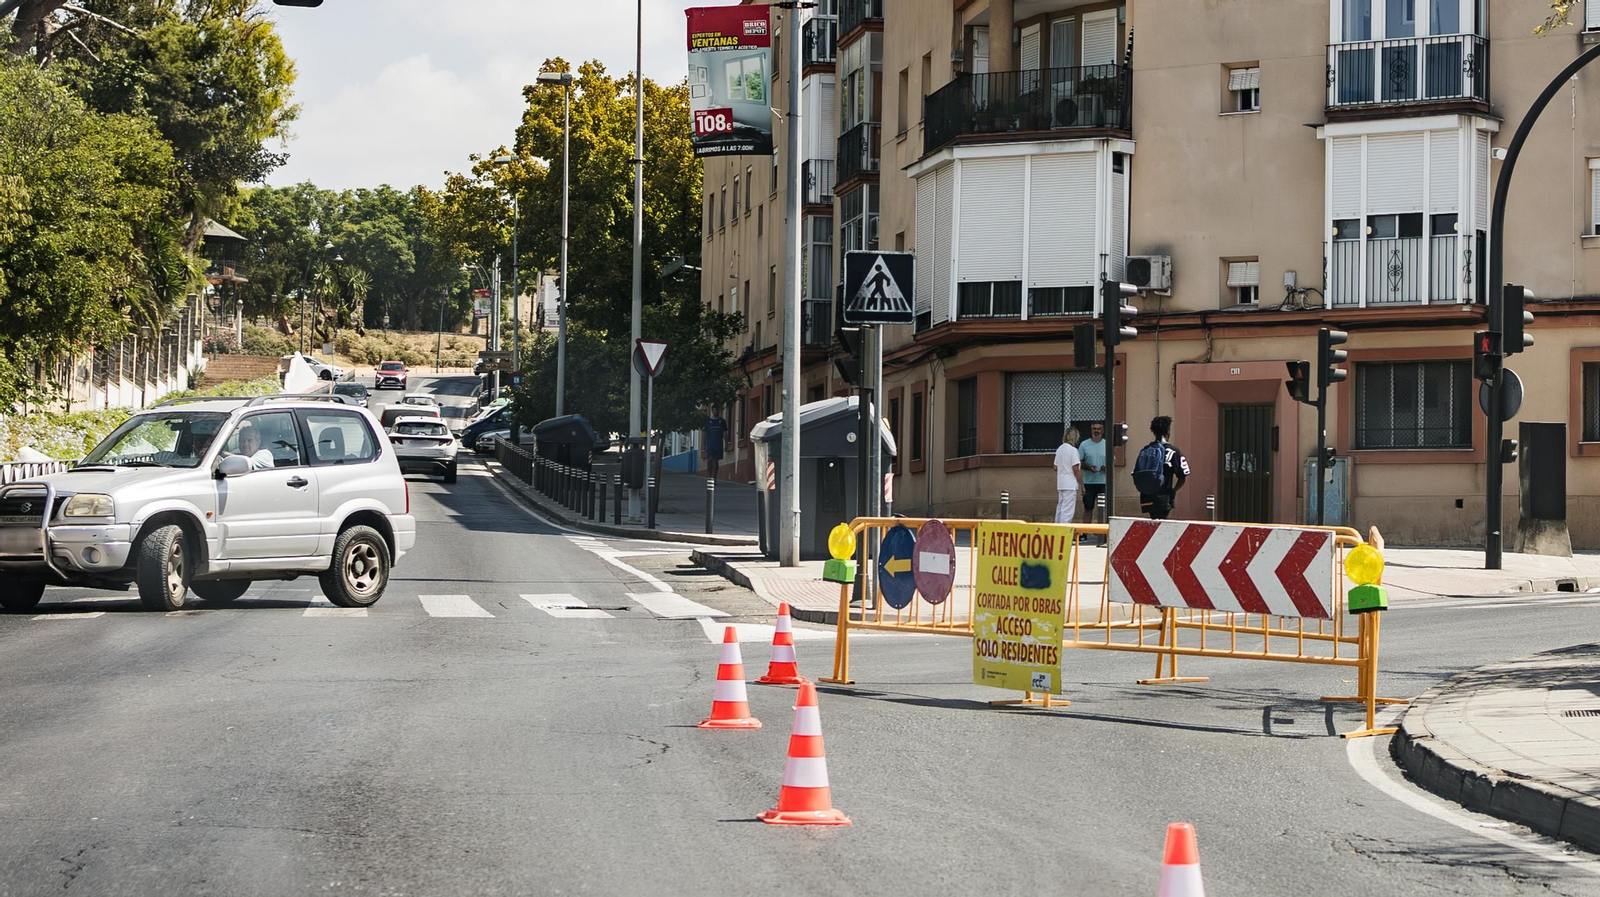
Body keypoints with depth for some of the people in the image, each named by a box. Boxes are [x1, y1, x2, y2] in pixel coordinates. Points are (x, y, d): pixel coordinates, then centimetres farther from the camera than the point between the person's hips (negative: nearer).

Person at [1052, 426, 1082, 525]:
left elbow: (1055, 468, 16)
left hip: (1060, 484, 8)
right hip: (1070, 484, -8)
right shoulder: (1073, 450, -11)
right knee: (1068, 511, -7)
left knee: (1060, 509, 13)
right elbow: (1075, 469, -13)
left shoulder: (1059, 449, 11)